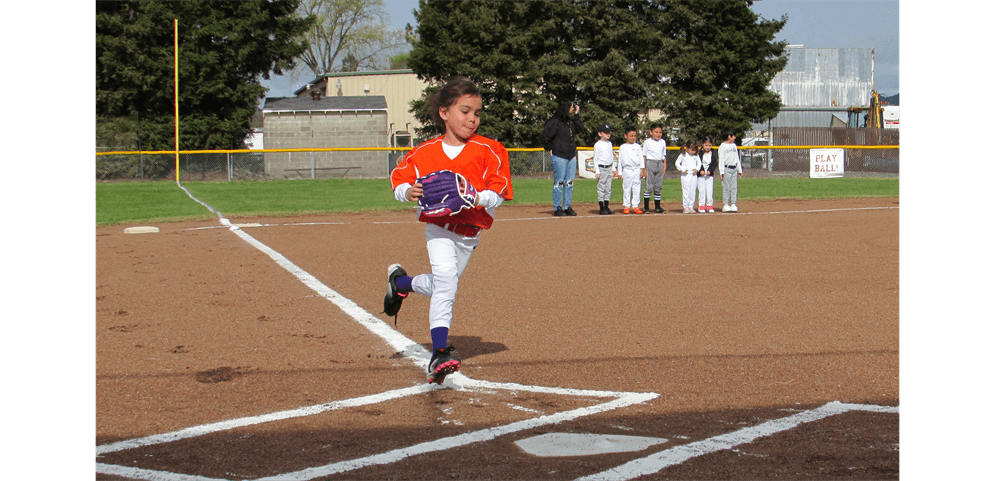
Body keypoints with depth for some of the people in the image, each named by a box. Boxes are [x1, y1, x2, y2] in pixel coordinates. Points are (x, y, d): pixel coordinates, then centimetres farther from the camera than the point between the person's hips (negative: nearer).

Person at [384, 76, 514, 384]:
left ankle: (400, 282, 48)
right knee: (446, 278, -23)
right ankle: (439, 353, -25)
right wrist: (407, 191, -19)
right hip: (438, 226, -3)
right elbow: (399, 177, 4)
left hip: (469, 232, 3)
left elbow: (501, 190, -8)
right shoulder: (425, 152, -4)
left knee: (441, 286, 15)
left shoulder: (488, 151, -6)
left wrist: (479, 198, -27)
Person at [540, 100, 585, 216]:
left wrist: (577, 115, 5)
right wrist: (550, 149, -6)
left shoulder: (570, 121, 11)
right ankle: (557, 208, 4)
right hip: (559, 157, -7)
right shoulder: (554, 122, -13)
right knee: (559, 182, -3)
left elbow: (580, 130, 8)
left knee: (569, 183, 8)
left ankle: (567, 207, 15)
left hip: (571, 156, 7)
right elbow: (543, 137, -13)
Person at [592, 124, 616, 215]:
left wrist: (613, 169, 17)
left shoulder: (609, 143, 13)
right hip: (601, 168, -7)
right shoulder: (598, 144, -7)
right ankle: (601, 208, 0)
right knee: (601, 188, -4)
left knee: (608, 188, 8)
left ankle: (606, 207, 14)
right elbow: (595, 158, -7)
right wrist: (597, 171, -12)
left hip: (609, 168, 7)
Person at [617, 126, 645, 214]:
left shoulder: (637, 147, 9)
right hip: (627, 170, -1)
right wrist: (620, 172, 5)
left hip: (637, 170, 1)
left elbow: (641, 158, 8)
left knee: (636, 188, 1)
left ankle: (635, 206, 7)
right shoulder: (622, 147, 8)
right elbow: (620, 160, 9)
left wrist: (642, 170, -1)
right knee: (626, 189, 1)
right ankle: (626, 206, 9)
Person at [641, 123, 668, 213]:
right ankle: (646, 206, -2)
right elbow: (644, 156, -1)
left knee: (658, 187, 6)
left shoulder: (663, 142, 13)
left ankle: (657, 206, 13)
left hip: (660, 164, 4)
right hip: (650, 163, -4)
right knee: (649, 186, -7)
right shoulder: (647, 142, 0)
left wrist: (665, 165, 9)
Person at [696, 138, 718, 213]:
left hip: (710, 174, 1)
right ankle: (701, 205, 3)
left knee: (710, 190, -2)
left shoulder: (713, 154, 4)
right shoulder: (699, 153, -1)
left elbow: (715, 164, 1)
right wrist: (700, 171, -15)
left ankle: (709, 205, 5)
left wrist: (710, 171, -12)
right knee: (701, 190, -4)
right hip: (700, 175, -1)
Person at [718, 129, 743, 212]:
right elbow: (721, 159, -8)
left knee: (734, 187, 4)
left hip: (734, 169, 6)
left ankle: (733, 204, 7)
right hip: (726, 169, -6)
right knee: (726, 187, -5)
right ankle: (725, 205, -1)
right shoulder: (722, 146, -4)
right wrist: (721, 171, -14)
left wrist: (740, 170, 18)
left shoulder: (734, 145, 16)